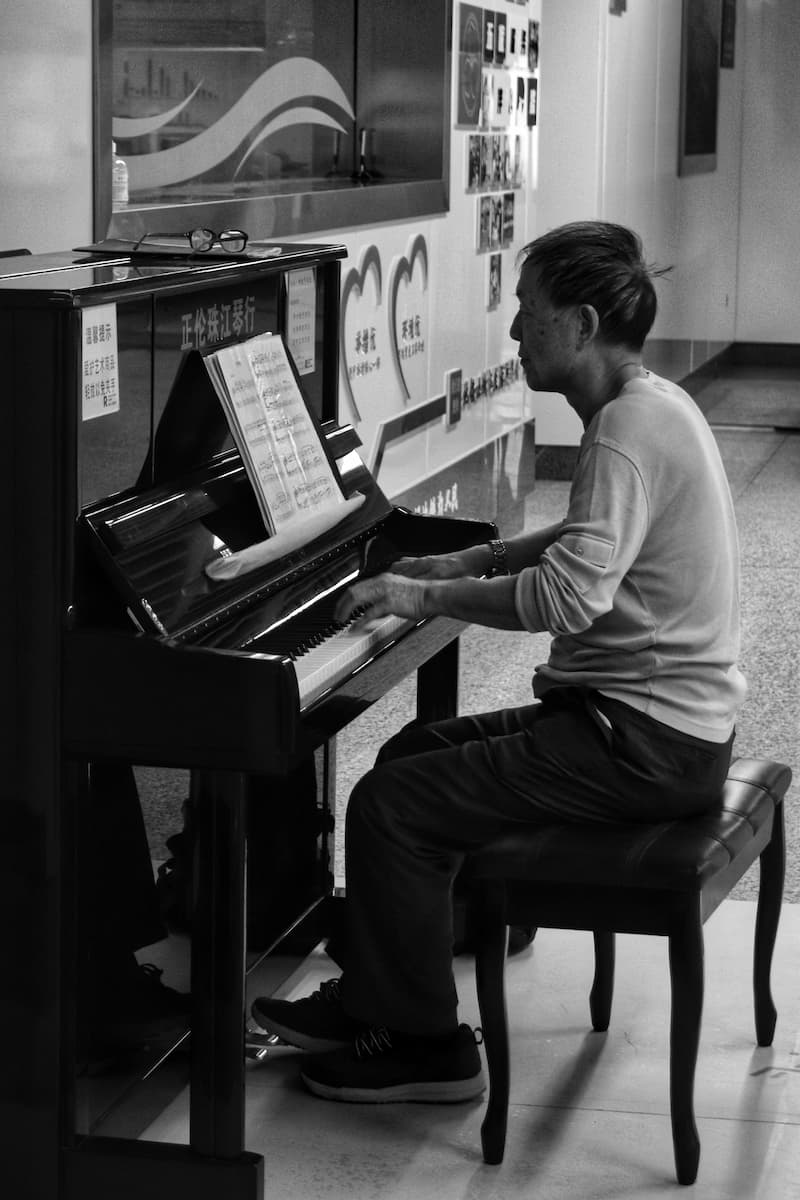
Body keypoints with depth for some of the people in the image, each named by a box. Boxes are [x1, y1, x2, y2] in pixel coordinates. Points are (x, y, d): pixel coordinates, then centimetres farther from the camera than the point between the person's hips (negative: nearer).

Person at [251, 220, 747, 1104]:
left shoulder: (629, 431, -22)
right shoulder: (651, 404, 10)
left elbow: (568, 596, -33)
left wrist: (429, 597, -20)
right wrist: (461, 565, 15)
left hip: (646, 744, -10)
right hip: (661, 711, 10)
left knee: (390, 805, -11)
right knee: (413, 756, 17)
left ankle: (424, 1046, 1)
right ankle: (373, 999, 24)